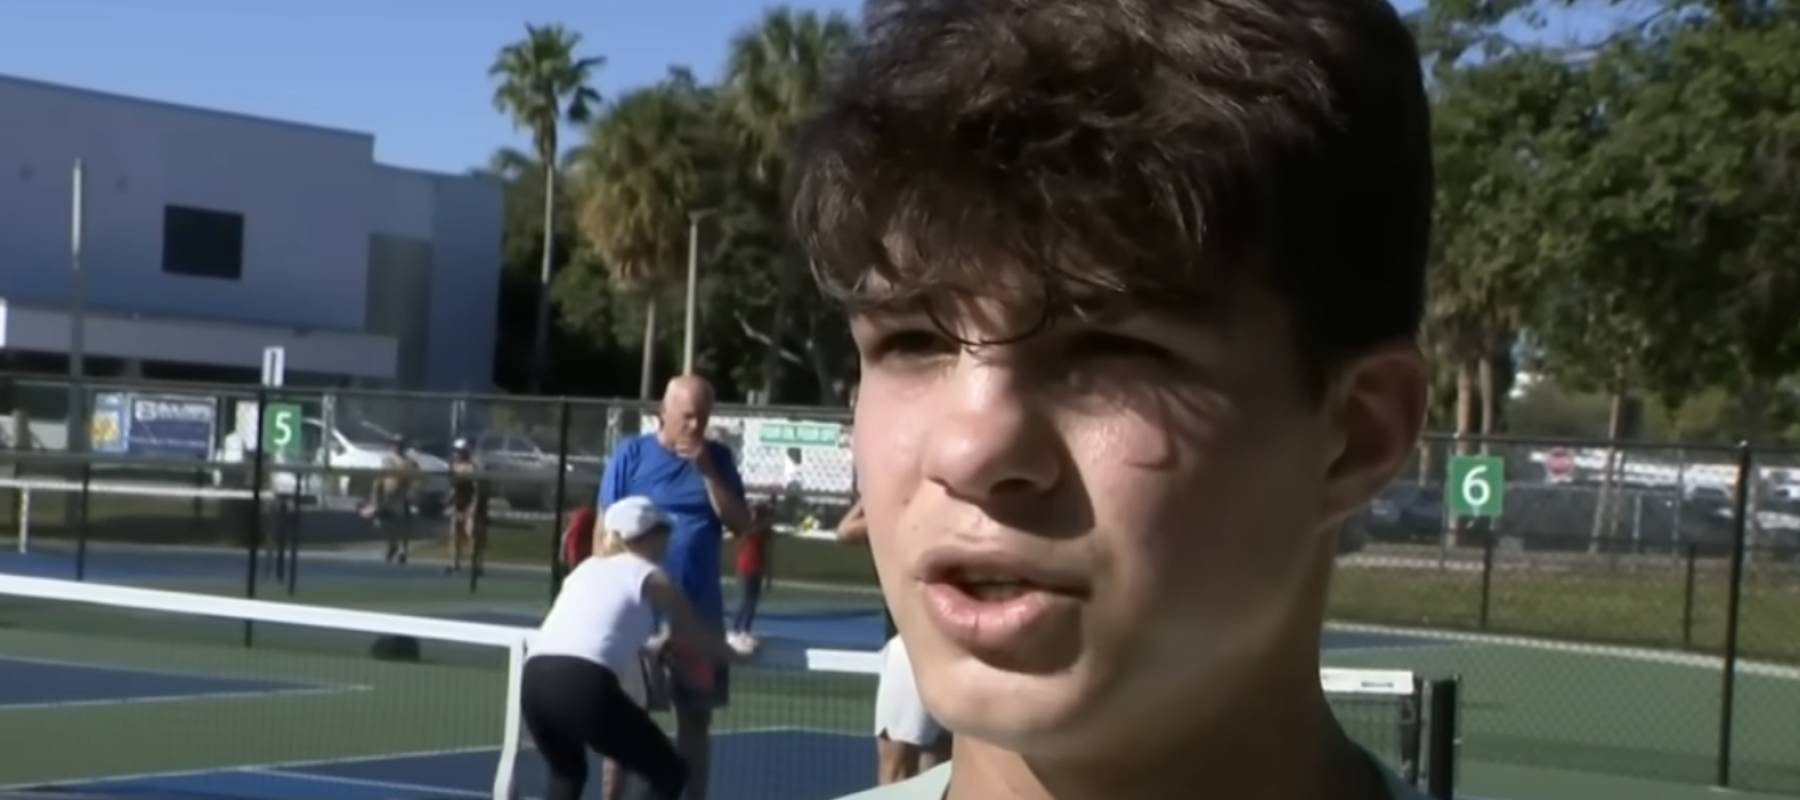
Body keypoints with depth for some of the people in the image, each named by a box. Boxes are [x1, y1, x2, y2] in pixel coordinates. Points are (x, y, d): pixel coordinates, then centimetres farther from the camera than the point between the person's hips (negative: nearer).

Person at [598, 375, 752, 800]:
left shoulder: (717, 459, 7)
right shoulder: (631, 454, -1)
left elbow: (741, 524, 0)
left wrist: (708, 471, -10)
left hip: (700, 611, 3)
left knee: (696, 716, 9)